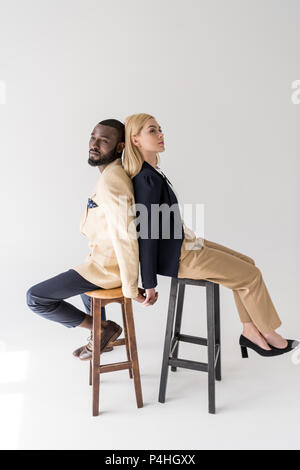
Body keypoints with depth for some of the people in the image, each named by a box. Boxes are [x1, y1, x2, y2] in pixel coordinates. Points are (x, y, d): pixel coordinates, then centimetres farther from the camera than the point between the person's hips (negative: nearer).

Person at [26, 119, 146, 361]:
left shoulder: (111, 180, -26)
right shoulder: (115, 173, 5)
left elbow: (125, 236, -31)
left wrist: (130, 289, -24)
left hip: (108, 267, -10)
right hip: (106, 257, 10)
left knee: (35, 298, -5)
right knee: (82, 276, 40)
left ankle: (103, 328, 6)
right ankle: (101, 339, 45)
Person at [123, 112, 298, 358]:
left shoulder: (151, 172, 6)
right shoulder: (148, 179, -24)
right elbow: (147, 233, -22)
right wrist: (149, 284, -18)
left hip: (182, 243, 10)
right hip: (177, 256, -10)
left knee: (246, 262, 13)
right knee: (251, 275, -1)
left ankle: (250, 331, 17)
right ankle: (267, 333, 20)